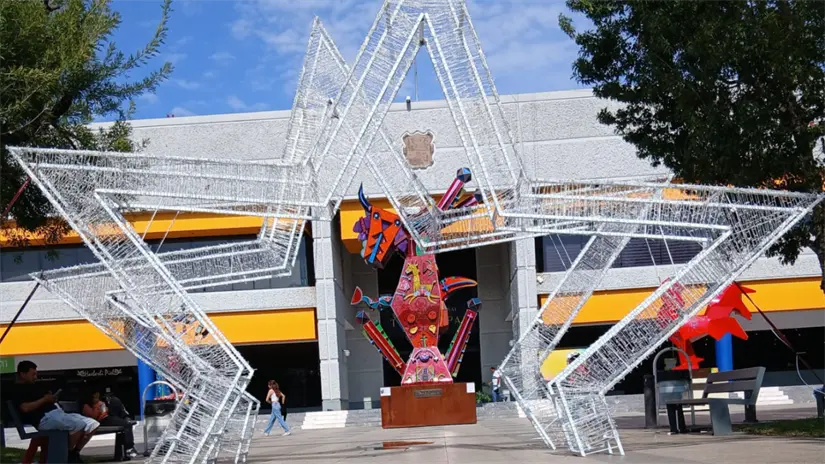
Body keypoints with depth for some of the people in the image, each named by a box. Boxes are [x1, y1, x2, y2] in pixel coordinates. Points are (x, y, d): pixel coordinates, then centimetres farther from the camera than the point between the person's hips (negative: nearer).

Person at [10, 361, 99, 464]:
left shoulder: (34, 386, 29)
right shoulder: (17, 390, 0)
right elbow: (25, 408, -17)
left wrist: (51, 398, 7)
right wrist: (44, 399, -9)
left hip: (58, 413, 10)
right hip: (44, 418, -10)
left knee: (92, 424, -2)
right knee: (79, 424, -31)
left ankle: (75, 453, 3)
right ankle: (69, 455, -14)